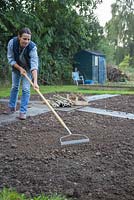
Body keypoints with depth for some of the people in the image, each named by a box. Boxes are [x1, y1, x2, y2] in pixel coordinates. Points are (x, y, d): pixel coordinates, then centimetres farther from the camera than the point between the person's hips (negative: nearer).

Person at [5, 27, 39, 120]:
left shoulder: (32, 47, -37)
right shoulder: (12, 43, -29)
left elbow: (34, 65, -44)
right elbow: (10, 59, -17)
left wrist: (35, 82, -52)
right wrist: (20, 68, -26)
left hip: (28, 68, -2)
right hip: (16, 66, 3)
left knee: (26, 89, -9)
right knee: (14, 87, 11)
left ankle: (23, 111, -2)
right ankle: (12, 107, 29)